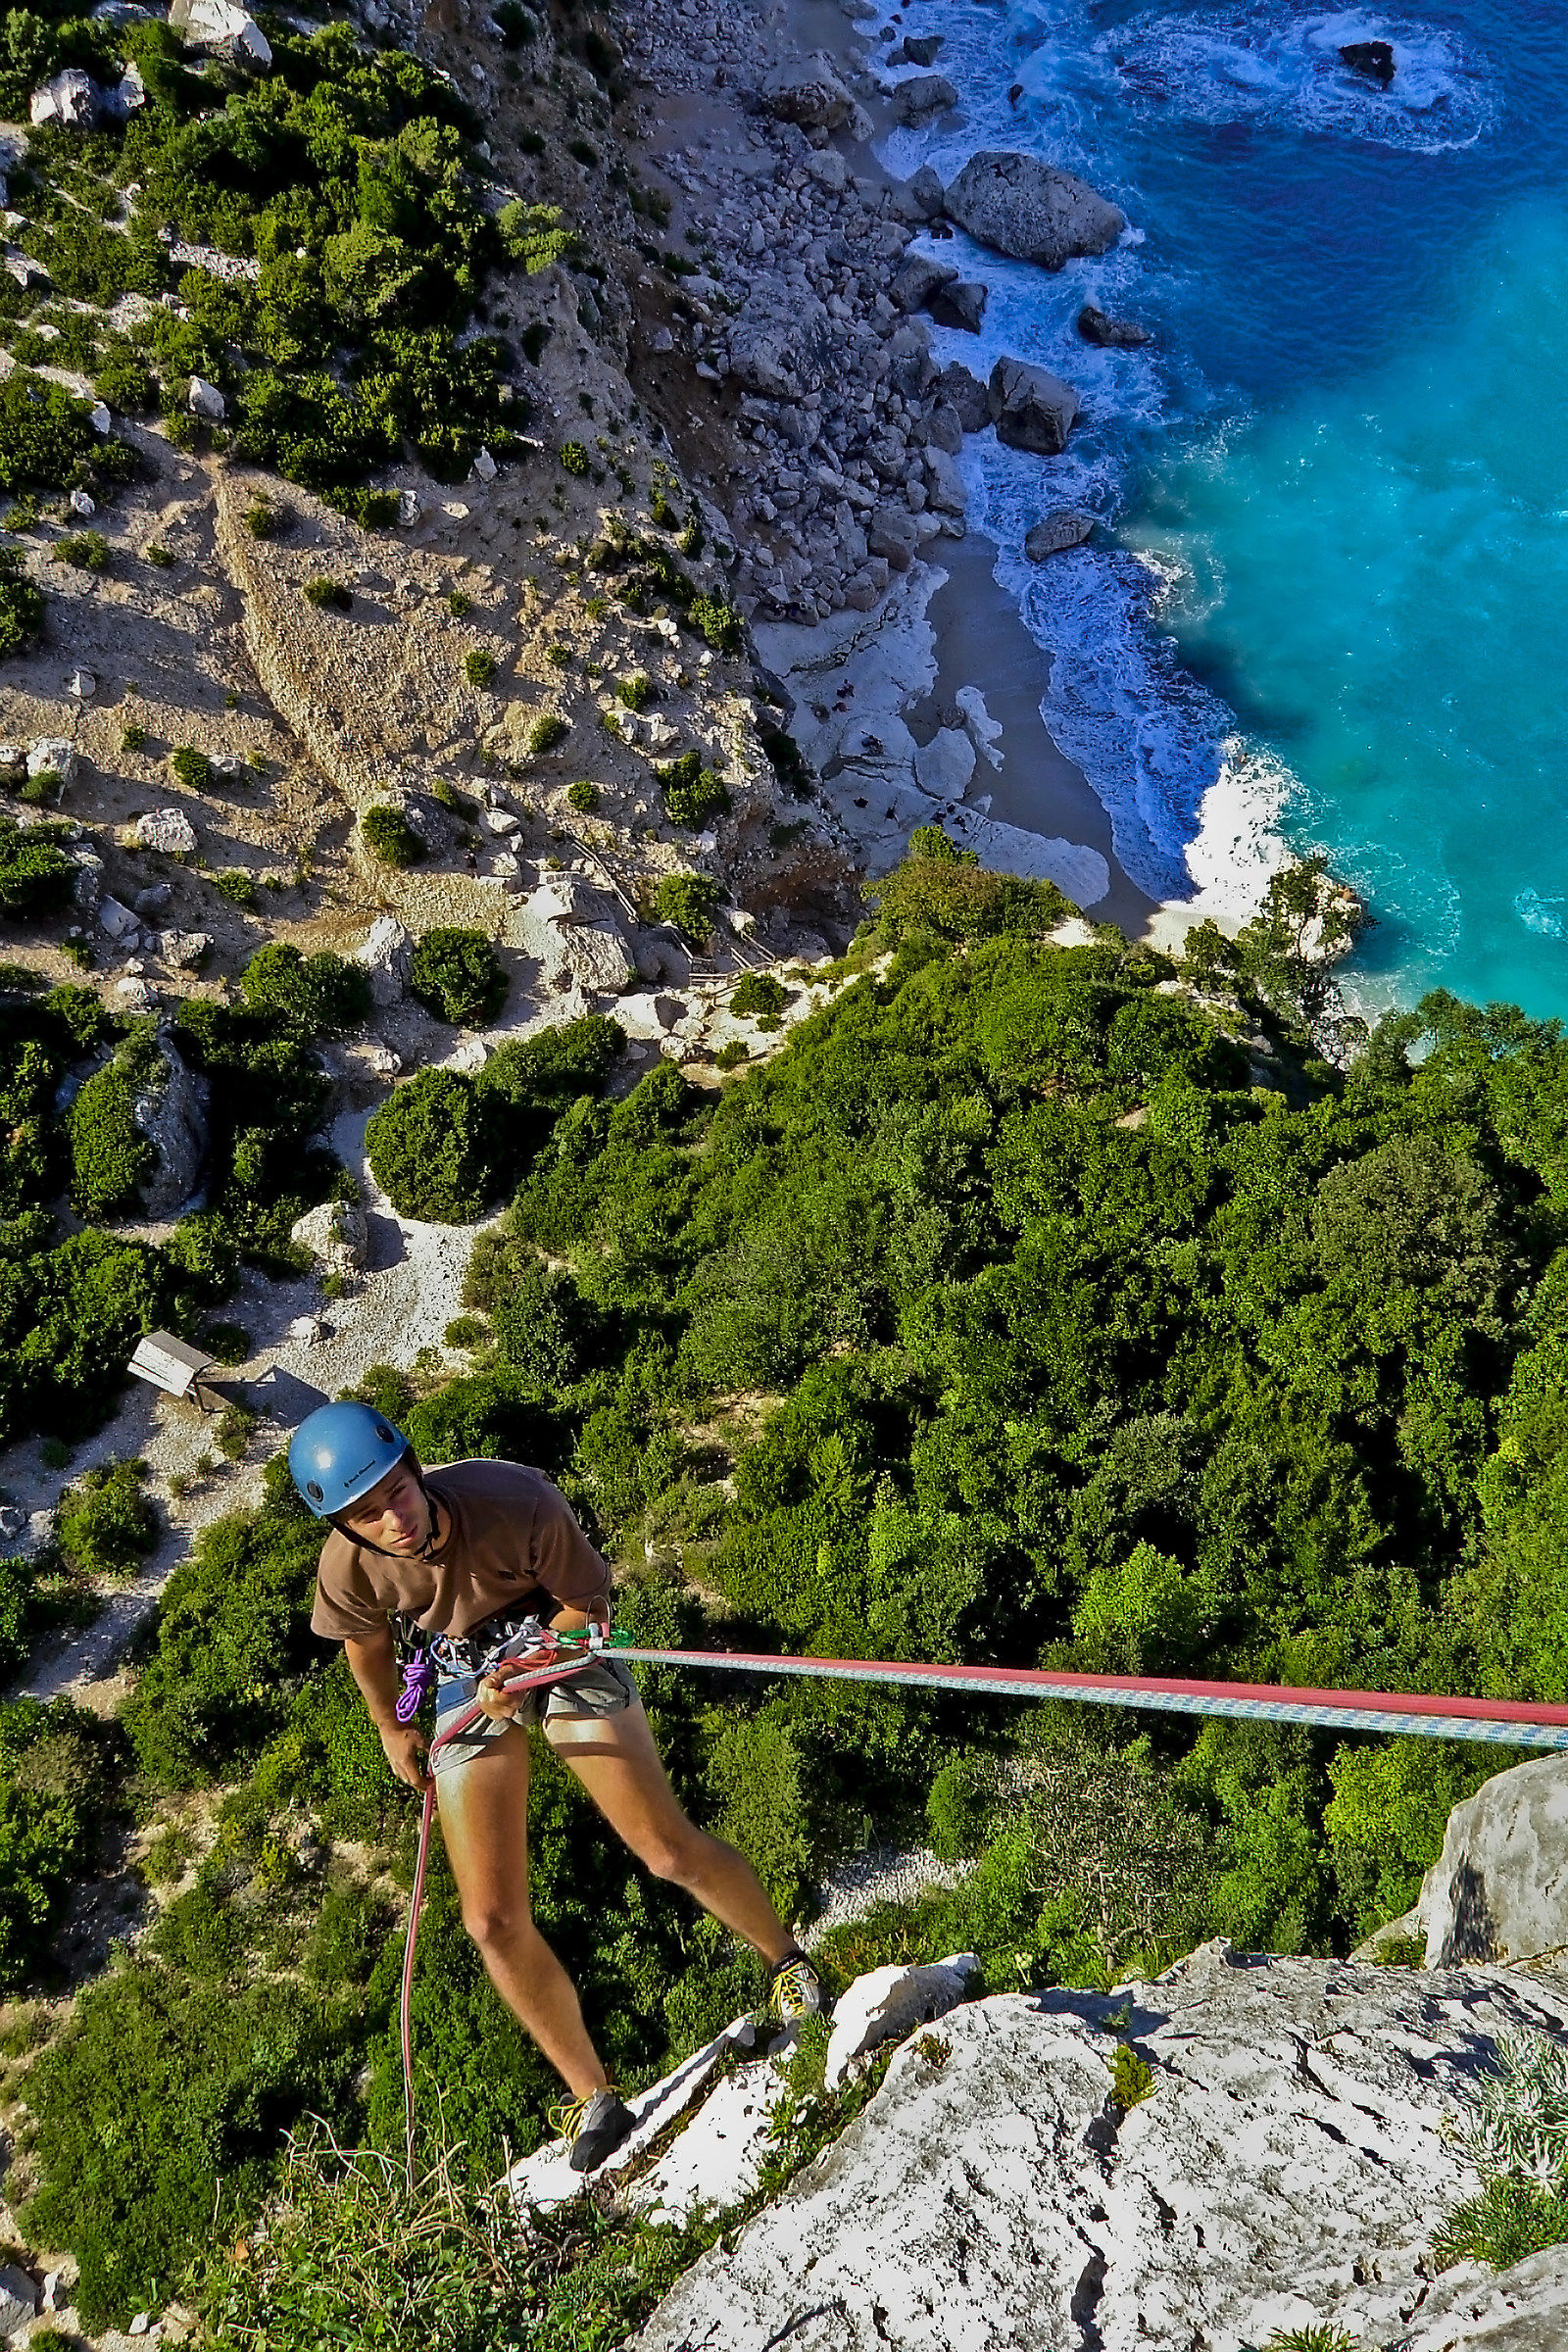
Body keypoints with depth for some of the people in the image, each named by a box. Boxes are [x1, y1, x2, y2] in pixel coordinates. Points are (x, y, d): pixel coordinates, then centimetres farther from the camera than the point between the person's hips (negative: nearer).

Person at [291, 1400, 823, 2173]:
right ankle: (592, 2103, 13)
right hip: (465, 1677, 3)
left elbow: (587, 1604, -15)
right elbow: (366, 1642, 2)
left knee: (671, 1853, -10)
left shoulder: (515, 1502, -34)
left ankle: (787, 1962, 20)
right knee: (494, 1923, -5)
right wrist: (391, 1730, 17)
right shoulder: (347, 1570, -24)